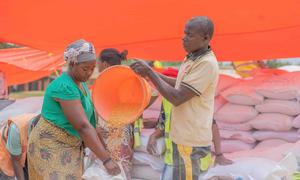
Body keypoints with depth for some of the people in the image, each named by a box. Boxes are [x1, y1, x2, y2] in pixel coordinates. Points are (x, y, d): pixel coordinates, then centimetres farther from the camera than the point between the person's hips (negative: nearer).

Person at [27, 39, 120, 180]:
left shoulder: (80, 84, 7)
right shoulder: (65, 87, -24)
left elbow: (87, 119, 12)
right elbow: (83, 126, -29)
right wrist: (106, 160, -30)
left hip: (68, 147, 9)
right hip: (51, 147, -9)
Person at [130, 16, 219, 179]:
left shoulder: (207, 64, -22)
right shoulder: (192, 57, 7)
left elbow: (176, 98, -24)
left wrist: (149, 72, -18)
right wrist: (153, 74, 8)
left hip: (191, 140, -9)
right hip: (184, 135, 9)